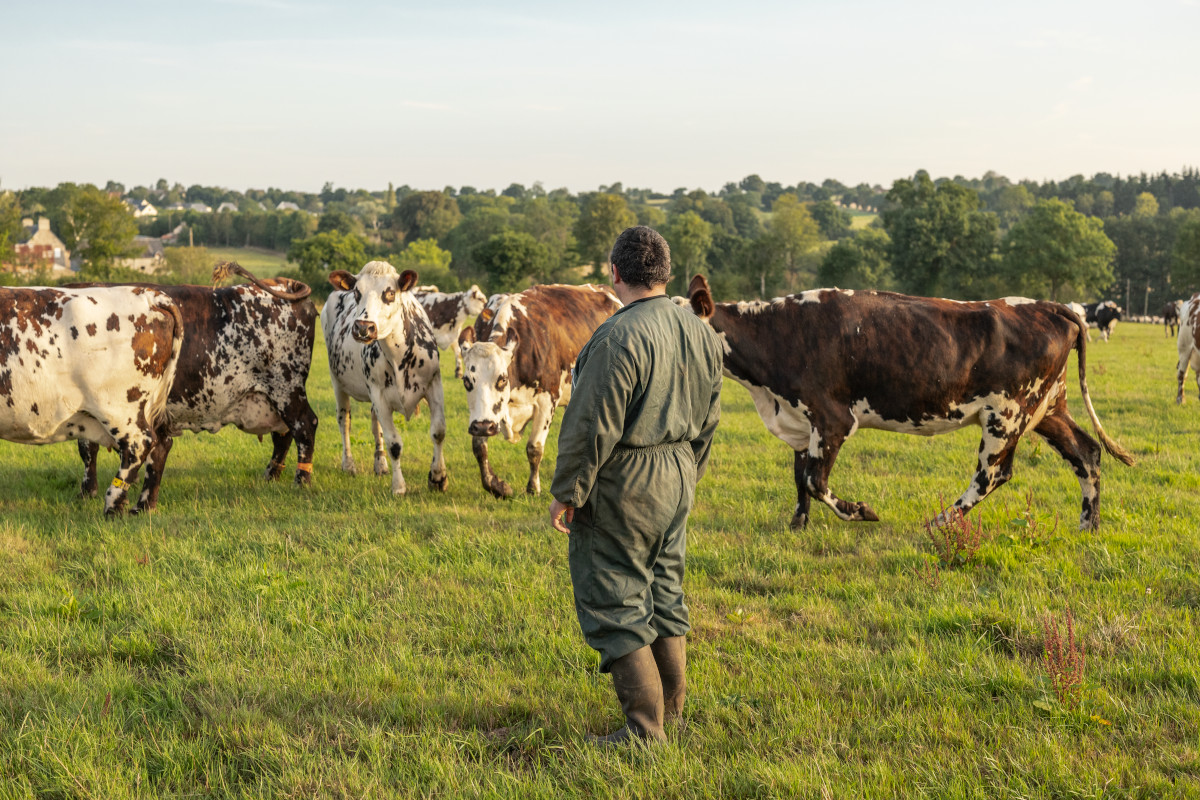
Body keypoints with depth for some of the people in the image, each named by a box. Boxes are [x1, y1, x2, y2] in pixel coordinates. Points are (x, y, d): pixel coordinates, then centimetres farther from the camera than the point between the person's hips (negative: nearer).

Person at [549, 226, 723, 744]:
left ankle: (645, 730, 1)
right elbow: (707, 420, 15)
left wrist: (565, 492, -11)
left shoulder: (619, 338, -20)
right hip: (676, 480, 9)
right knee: (665, 598, 18)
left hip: (620, 488, -8)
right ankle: (671, 716, 26)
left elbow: (593, 427, -20)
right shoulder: (701, 333, 7)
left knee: (615, 606, -1)